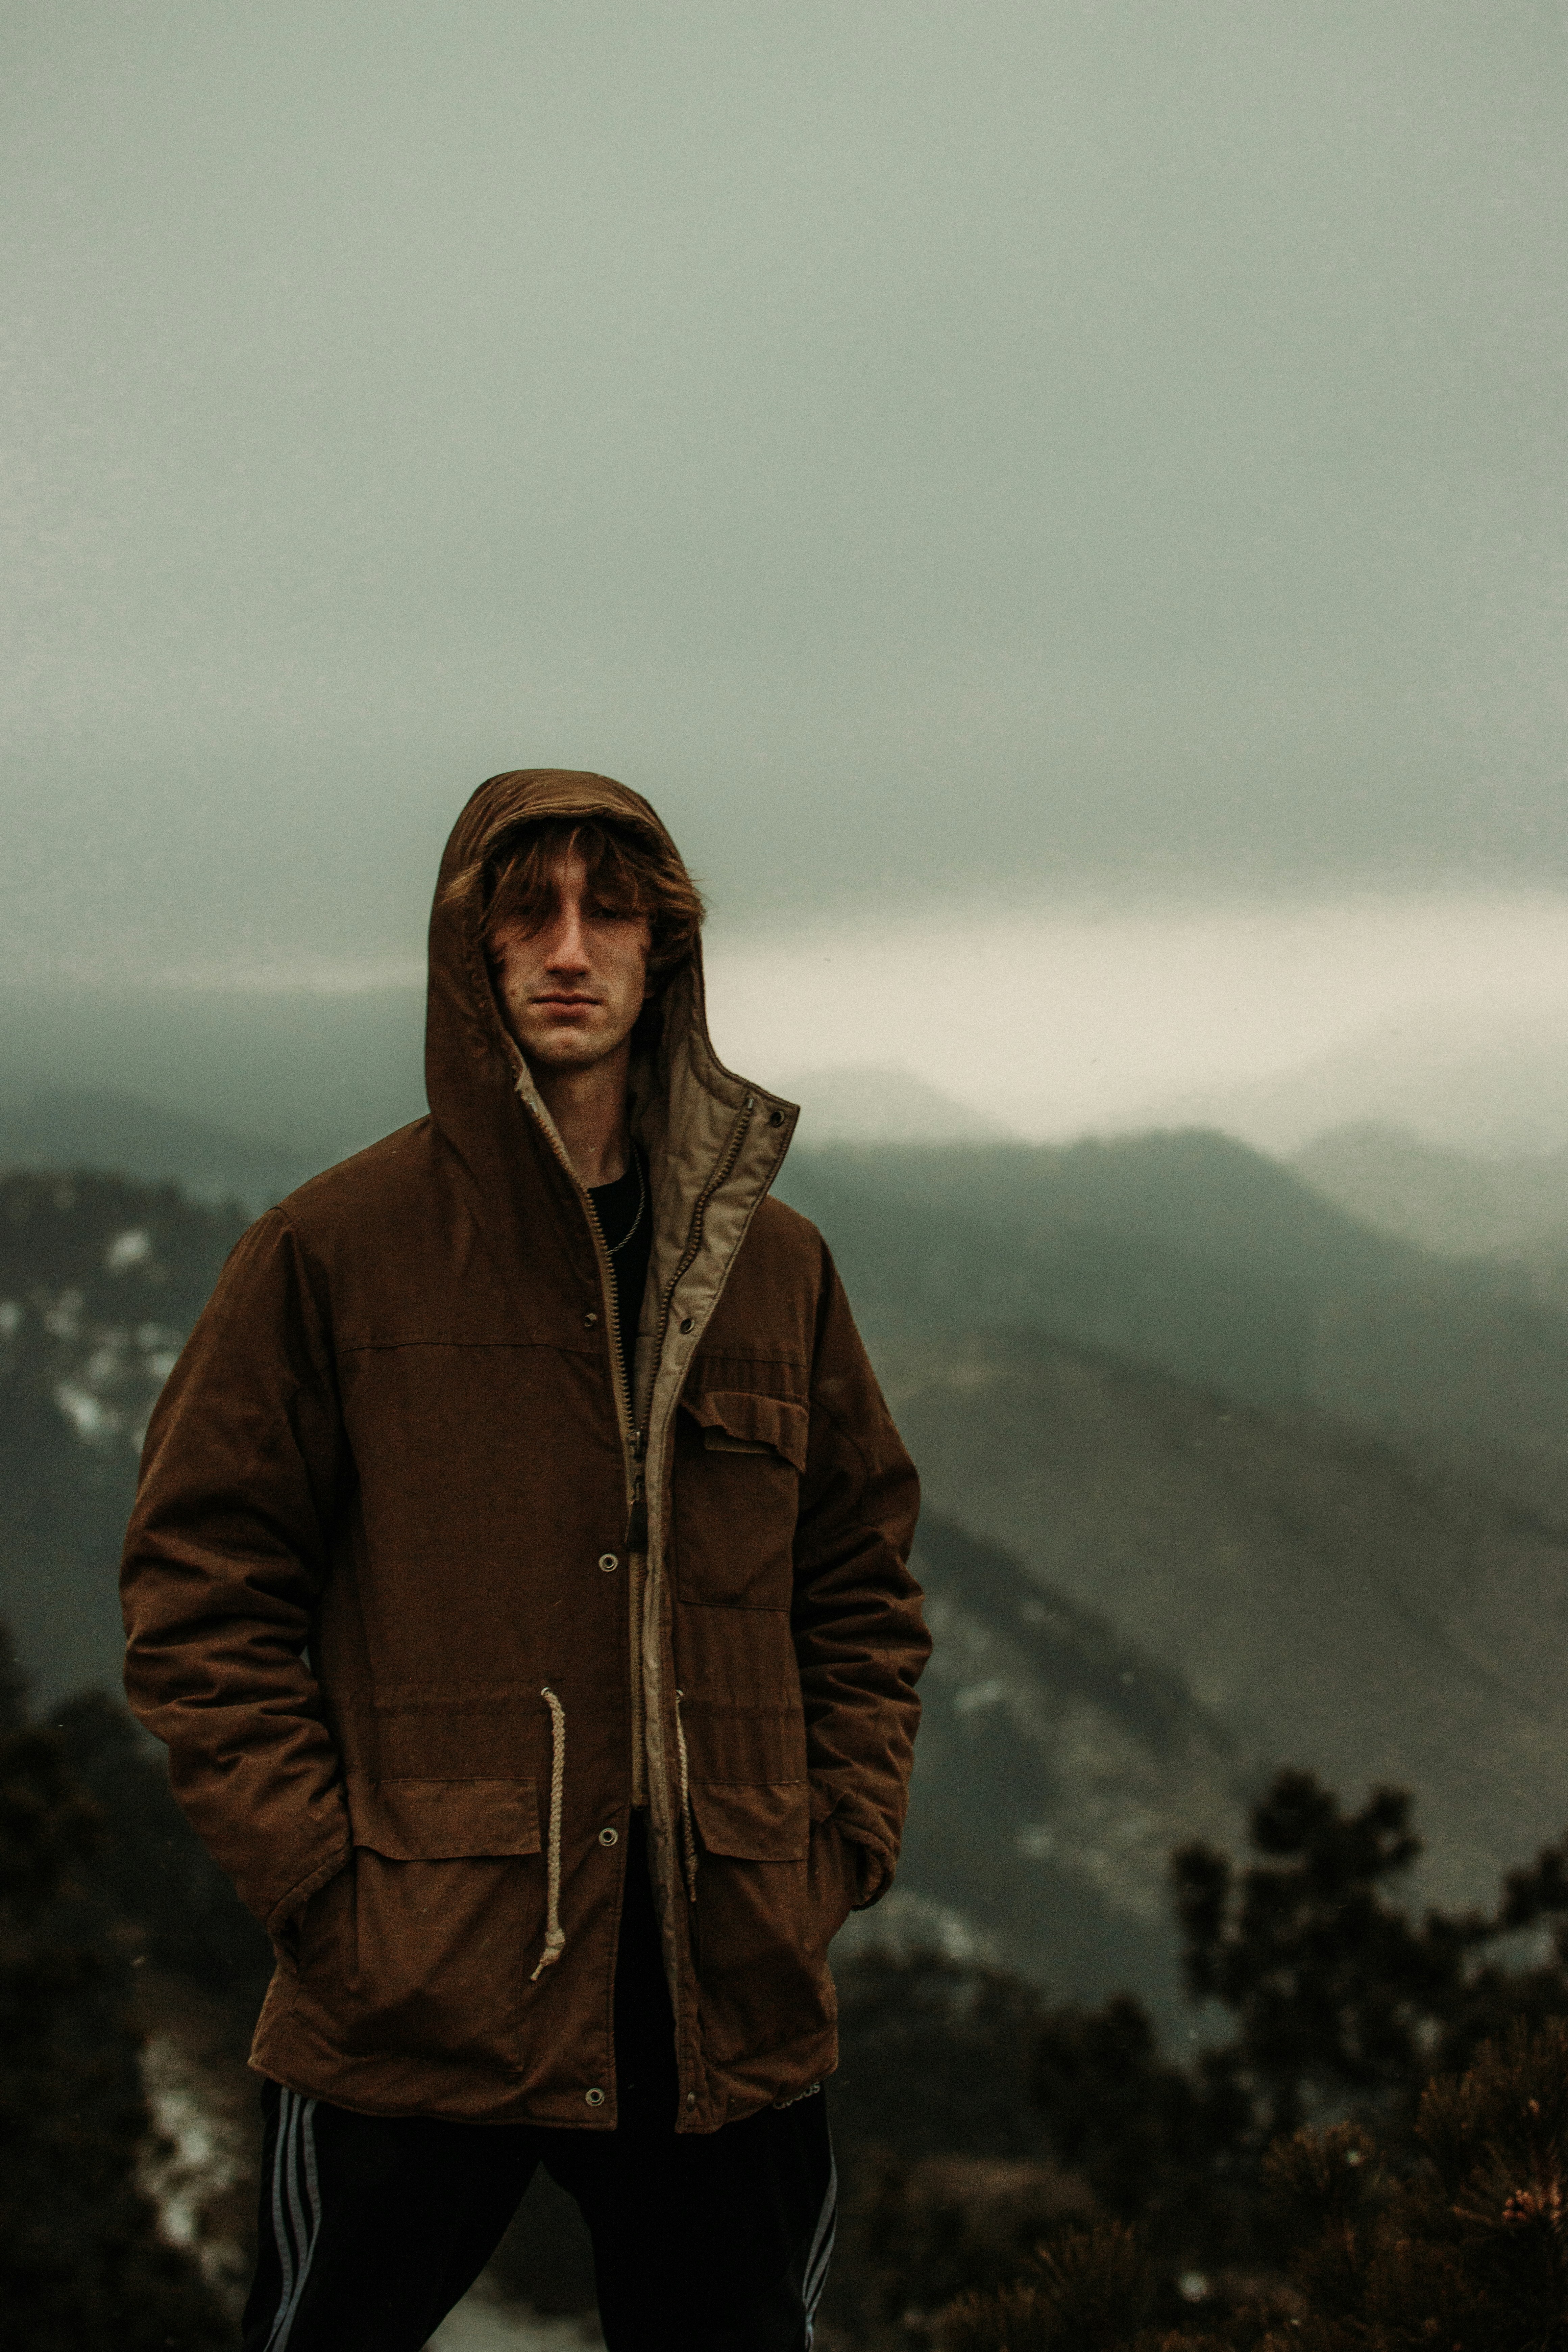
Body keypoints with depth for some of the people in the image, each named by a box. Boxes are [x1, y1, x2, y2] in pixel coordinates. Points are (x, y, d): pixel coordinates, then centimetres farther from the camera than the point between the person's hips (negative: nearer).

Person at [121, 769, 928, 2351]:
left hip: (732, 2012, 3)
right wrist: (325, 1886, -10)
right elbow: (201, 1596, -2)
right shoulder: (333, 1253, -2)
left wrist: (834, 1855, 4)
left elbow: (864, 1592, 16)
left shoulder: (774, 1265, 10)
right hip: (414, 2003, -3)